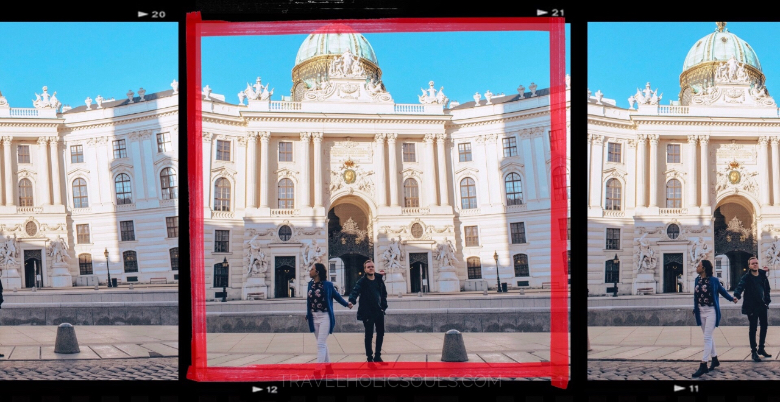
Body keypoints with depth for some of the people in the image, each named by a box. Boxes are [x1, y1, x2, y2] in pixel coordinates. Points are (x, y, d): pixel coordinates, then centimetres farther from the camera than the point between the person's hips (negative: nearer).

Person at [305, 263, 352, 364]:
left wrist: (347, 304, -9)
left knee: (321, 344, -10)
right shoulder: (310, 284, 6)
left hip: (324, 317, -6)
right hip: (314, 317, 6)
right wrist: (308, 314, 14)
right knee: (322, 343, 15)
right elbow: (309, 300, 12)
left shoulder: (327, 285, -9)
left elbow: (336, 296, 1)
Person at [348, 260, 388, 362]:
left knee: (380, 333, 12)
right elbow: (355, 291, -26)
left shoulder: (379, 280, 5)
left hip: (379, 311, 5)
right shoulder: (362, 281, -11)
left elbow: (384, 294, 14)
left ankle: (377, 356, 26)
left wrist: (383, 306, 5)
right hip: (367, 312, -5)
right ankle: (369, 357, 9)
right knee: (369, 335, -1)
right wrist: (351, 300, -45)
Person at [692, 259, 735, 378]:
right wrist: (695, 308, 11)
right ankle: (715, 360, 27)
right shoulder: (697, 280, 6)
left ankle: (703, 365, -11)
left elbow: (722, 291, 1)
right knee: (708, 337, 15)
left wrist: (732, 299, -11)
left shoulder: (713, 280, -9)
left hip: (711, 311, -6)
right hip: (701, 311, 6)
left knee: (707, 338, -9)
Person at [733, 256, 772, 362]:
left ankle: (761, 348, 28)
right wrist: (737, 295, -46)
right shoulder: (746, 277, -12)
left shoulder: (763, 275, 3)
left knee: (764, 327, 13)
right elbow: (740, 286, -27)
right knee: (753, 328, -1)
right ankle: (753, 352, 6)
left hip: (762, 305, 6)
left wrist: (767, 300, 6)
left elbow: (766, 288, 13)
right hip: (752, 307, -6)